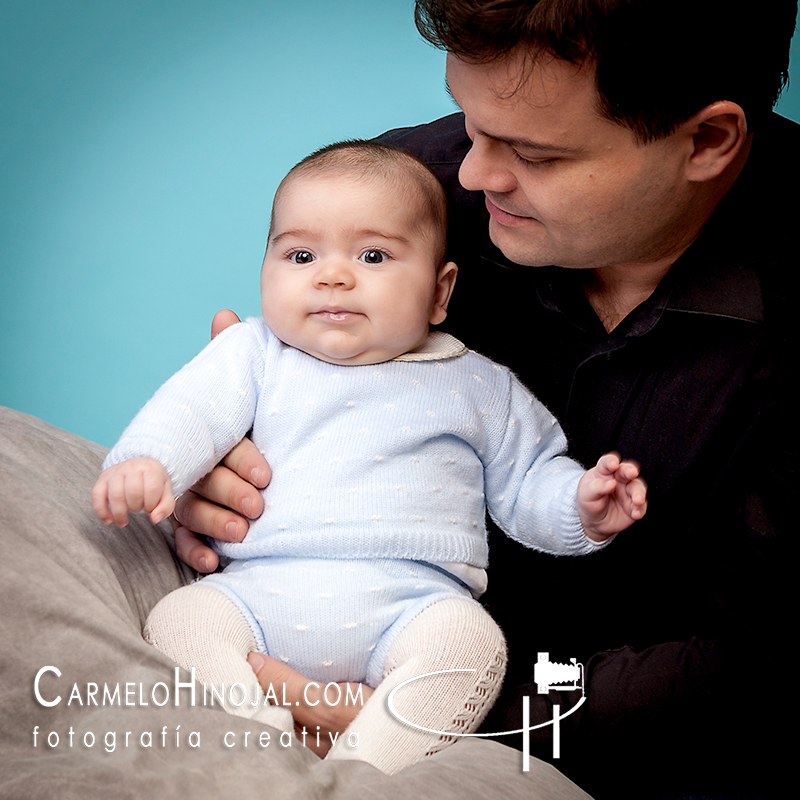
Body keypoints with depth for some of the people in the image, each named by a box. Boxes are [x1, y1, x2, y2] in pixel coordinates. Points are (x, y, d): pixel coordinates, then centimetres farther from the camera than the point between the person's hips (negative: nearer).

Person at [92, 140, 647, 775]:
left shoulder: (478, 386, 14)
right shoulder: (256, 354, 14)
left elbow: (528, 480, 19)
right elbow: (194, 409, 1)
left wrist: (583, 508, -2)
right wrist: (146, 462, -20)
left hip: (410, 600, -1)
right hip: (260, 591, 1)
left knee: (470, 640, -30)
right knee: (176, 624, -23)